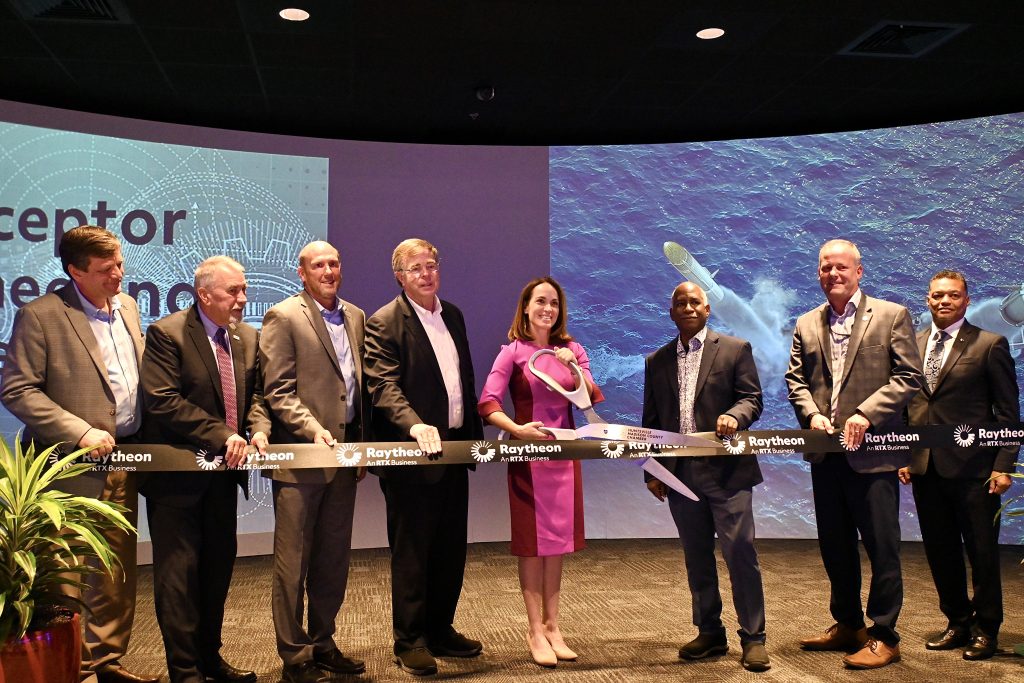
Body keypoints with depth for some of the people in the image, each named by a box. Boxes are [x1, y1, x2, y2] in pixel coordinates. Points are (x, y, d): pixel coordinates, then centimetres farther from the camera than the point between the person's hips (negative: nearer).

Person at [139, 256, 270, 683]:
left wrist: (258, 428, -10)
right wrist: (221, 434, -22)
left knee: (218, 568, 15)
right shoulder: (166, 333, -11)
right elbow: (163, 400, -20)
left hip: (224, 472, 7)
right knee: (179, 574, 2)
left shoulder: (246, 337, 8)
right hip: (178, 474, -6)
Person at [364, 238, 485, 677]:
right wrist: (416, 426, -35)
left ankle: (440, 630, 29)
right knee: (412, 552, 3)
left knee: (451, 549, 14)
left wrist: (475, 435, 13)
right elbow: (383, 387, -19)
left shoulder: (453, 315, 13)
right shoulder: (384, 323, -9)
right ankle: (410, 642, 16)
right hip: (412, 455, -7)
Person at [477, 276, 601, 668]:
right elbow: (487, 404, -15)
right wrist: (517, 429, -29)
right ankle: (535, 631, 11)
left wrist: (575, 368, -16)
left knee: (557, 540, 11)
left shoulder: (571, 350, 7)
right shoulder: (513, 352, -5)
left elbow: (591, 399, -2)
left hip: (565, 455, 4)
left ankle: (552, 626, 22)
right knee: (532, 542, 3)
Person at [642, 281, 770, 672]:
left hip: (726, 470, -4)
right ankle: (710, 633, 22)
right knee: (696, 557, 11)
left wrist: (733, 416, -23)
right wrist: (652, 472, 8)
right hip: (680, 474, 4)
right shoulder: (657, 362, 14)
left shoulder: (735, 349, 4)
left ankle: (753, 638, 6)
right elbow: (652, 421, 13)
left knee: (740, 552, -4)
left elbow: (752, 398, -1)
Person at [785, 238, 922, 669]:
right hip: (825, 454, 5)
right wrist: (811, 414, -7)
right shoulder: (806, 325, 12)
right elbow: (795, 378, 11)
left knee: (881, 547, 1)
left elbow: (908, 376, -6)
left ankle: (884, 637, 13)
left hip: (872, 451, -5)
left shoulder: (892, 316, -1)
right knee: (834, 546, 15)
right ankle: (847, 625, 29)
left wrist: (866, 413, -17)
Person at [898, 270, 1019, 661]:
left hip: (972, 467, -4)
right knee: (939, 551, 12)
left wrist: (1003, 465, -9)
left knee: (981, 551, 6)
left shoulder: (990, 345, -3)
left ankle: (986, 629, 21)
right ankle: (958, 622, 27)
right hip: (925, 467, 4)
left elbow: (1008, 411, -4)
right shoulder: (912, 345, 10)